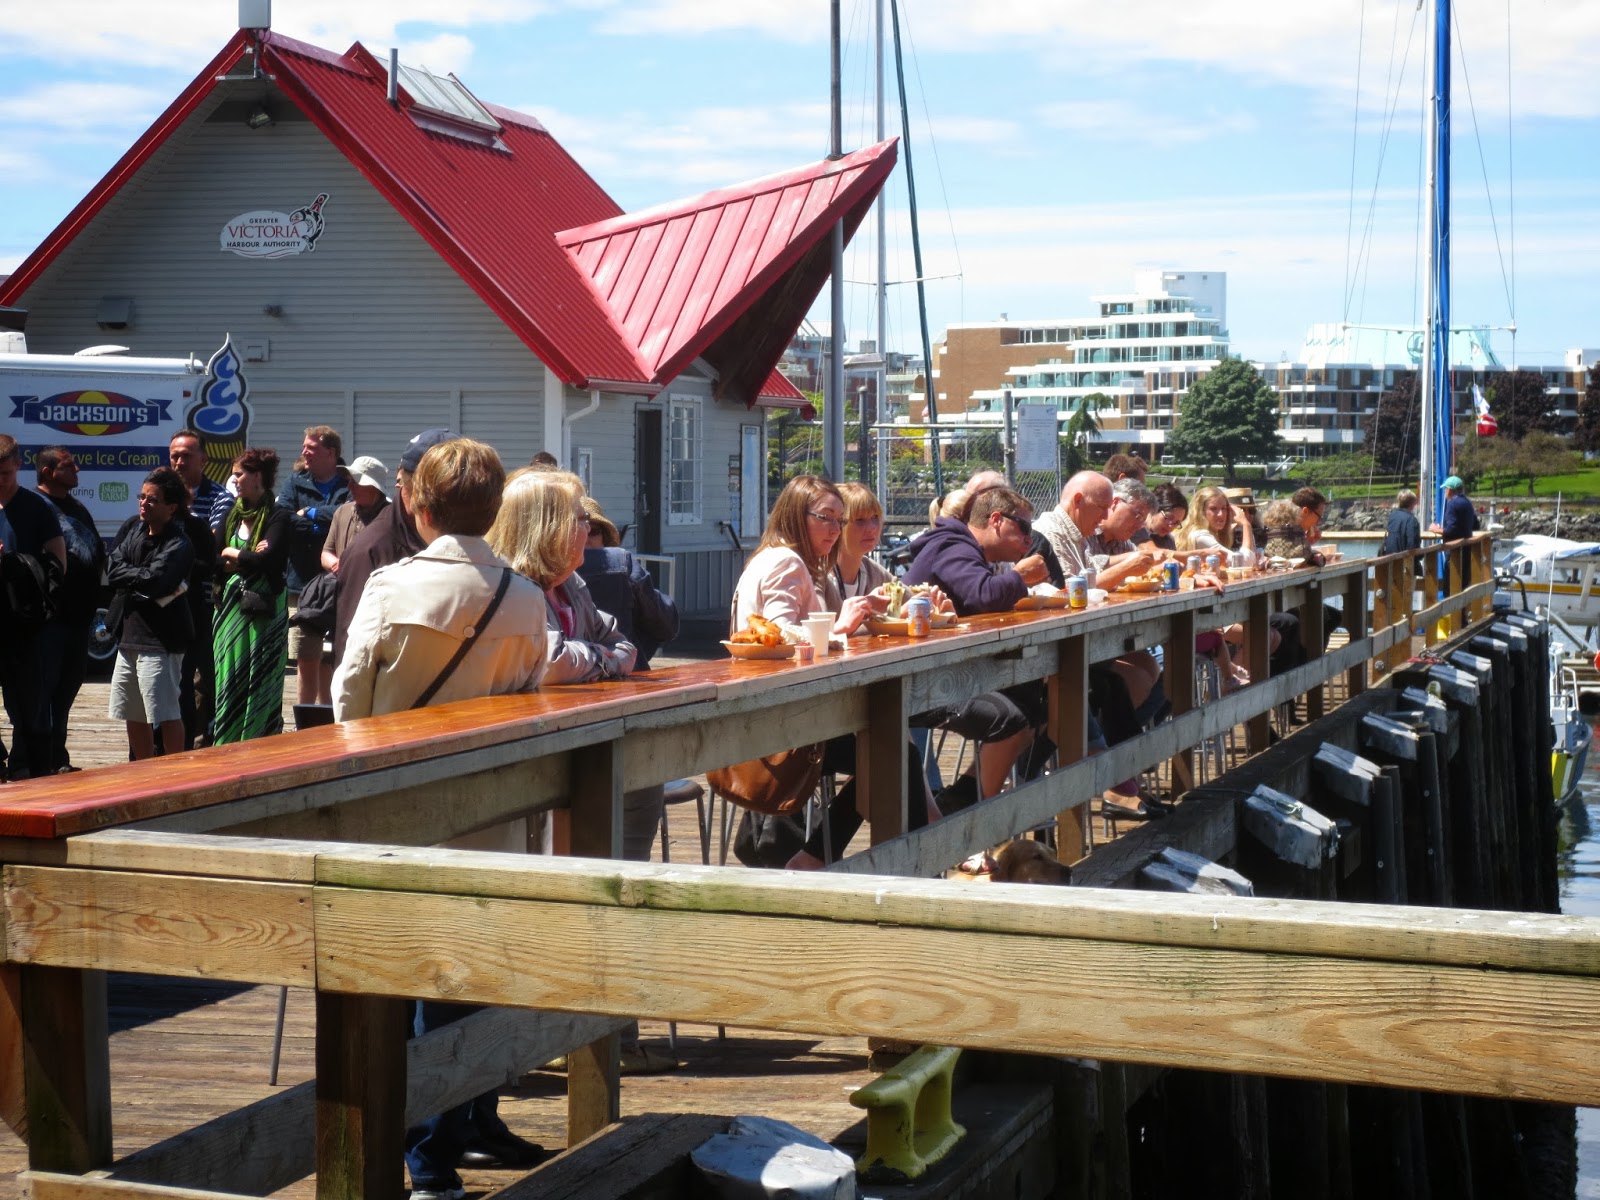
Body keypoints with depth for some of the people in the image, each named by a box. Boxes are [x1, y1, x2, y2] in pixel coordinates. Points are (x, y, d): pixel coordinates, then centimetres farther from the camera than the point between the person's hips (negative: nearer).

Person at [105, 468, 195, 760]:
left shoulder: (179, 545, -12)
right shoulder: (131, 528, 9)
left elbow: (154, 580, -24)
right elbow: (112, 569, 1)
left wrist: (127, 577, -7)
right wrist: (142, 578, -11)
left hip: (160, 638, -8)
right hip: (129, 633, 8)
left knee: (166, 714, -8)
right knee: (134, 716, 15)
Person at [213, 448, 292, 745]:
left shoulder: (279, 517, -5)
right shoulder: (232, 516, 13)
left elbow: (268, 559, -18)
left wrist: (233, 555, -3)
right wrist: (248, 559, -11)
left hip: (264, 608, -6)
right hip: (231, 606, 6)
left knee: (260, 684, -4)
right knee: (229, 681, 6)